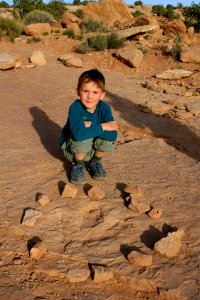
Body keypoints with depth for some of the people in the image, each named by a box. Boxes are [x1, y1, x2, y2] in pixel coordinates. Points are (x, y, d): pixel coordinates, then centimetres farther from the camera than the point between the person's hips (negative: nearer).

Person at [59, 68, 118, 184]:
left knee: (109, 138, -25)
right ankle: (79, 165, -3)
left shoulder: (104, 108, -18)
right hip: (72, 148, -3)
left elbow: (112, 134, -30)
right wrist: (101, 127, -34)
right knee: (83, 137, -34)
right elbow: (78, 134, -43)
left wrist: (90, 125, -32)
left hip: (93, 149, 3)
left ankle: (95, 162, 6)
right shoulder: (75, 108, -27)